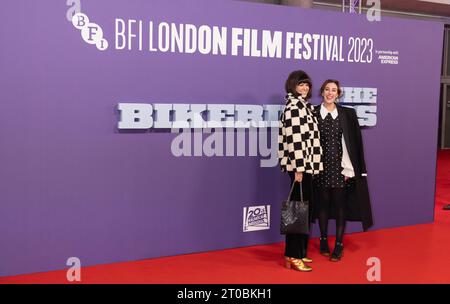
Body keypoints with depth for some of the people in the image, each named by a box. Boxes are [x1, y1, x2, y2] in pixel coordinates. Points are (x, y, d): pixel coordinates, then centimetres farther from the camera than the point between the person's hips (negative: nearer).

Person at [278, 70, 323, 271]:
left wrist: (307, 165, 16)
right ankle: (293, 256, 1)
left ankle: (297, 252, 21)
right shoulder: (294, 106, -12)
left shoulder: (303, 105, 17)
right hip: (300, 165, -9)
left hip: (306, 164, 10)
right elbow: (295, 139, -19)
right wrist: (298, 168, -22)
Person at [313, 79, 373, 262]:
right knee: (323, 203, 9)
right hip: (321, 166, 0)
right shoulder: (313, 113, 2)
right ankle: (323, 240, 25)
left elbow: (354, 142, 1)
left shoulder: (348, 114, 2)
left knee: (340, 204, 3)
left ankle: (339, 245, 13)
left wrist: (349, 168, -5)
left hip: (339, 166, 0)